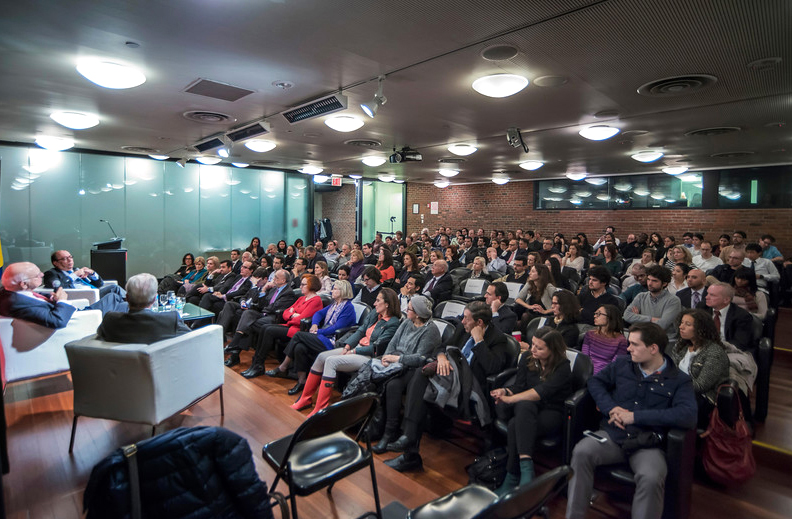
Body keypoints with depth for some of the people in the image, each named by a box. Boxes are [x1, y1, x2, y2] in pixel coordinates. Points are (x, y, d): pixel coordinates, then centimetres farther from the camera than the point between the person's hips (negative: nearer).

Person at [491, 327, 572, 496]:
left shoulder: (562, 367, -12)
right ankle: (526, 467, -39)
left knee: (516, 425, -33)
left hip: (552, 413, -4)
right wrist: (505, 391, -22)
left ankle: (512, 478, -27)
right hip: (528, 409, 4)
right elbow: (518, 386, 1)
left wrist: (509, 399, -31)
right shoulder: (527, 359, 4)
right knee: (524, 405, -35)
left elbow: (542, 391, -24)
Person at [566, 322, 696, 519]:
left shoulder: (679, 380, 1)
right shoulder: (622, 364, 12)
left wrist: (636, 416, -17)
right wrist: (610, 407, -6)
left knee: (651, 478, -35)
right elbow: (595, 381, 14)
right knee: (582, 451, -26)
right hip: (612, 435, 3)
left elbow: (688, 416, -14)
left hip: (648, 443, -2)